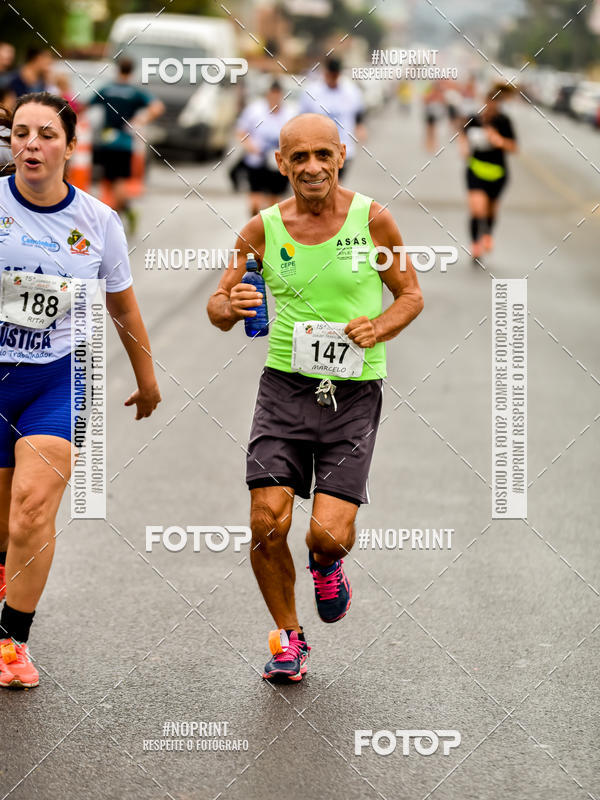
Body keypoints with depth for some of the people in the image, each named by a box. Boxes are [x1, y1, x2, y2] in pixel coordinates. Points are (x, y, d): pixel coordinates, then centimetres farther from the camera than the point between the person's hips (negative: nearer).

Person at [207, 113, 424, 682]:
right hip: (285, 385, 1)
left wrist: (381, 327, -13)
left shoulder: (372, 219, -3)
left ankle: (326, 565, 27)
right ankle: (289, 637, 15)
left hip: (354, 394, -1)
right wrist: (232, 306, -17)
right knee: (267, 524, -10)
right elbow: (217, 309, 7)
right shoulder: (263, 230, 0)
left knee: (328, 533, -13)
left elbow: (411, 294, 8)